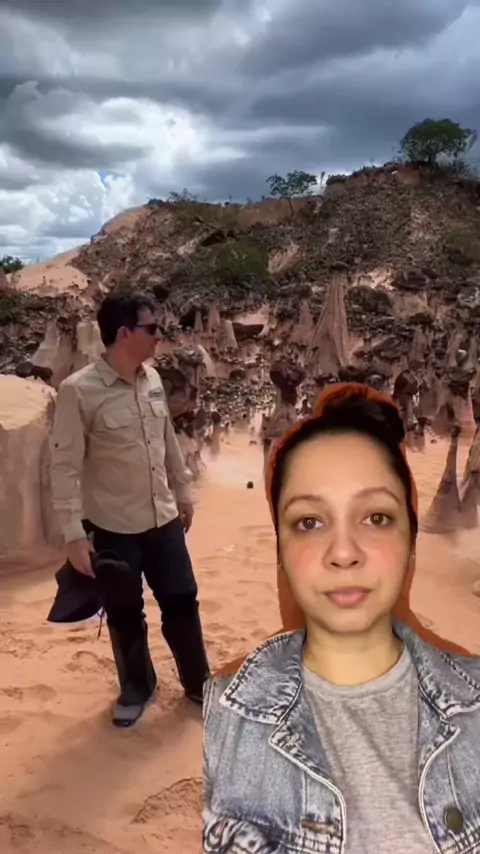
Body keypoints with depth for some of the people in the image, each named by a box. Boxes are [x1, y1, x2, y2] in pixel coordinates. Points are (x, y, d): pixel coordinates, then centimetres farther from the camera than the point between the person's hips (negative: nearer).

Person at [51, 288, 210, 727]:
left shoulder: (152, 379, 0)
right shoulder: (79, 390, -18)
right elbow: (65, 466, -16)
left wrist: (184, 493, 17)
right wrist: (74, 534, -18)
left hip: (163, 519, 5)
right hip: (114, 528, -5)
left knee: (182, 601, 15)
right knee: (125, 614, 13)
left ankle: (197, 682, 36)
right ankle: (137, 688, 38)